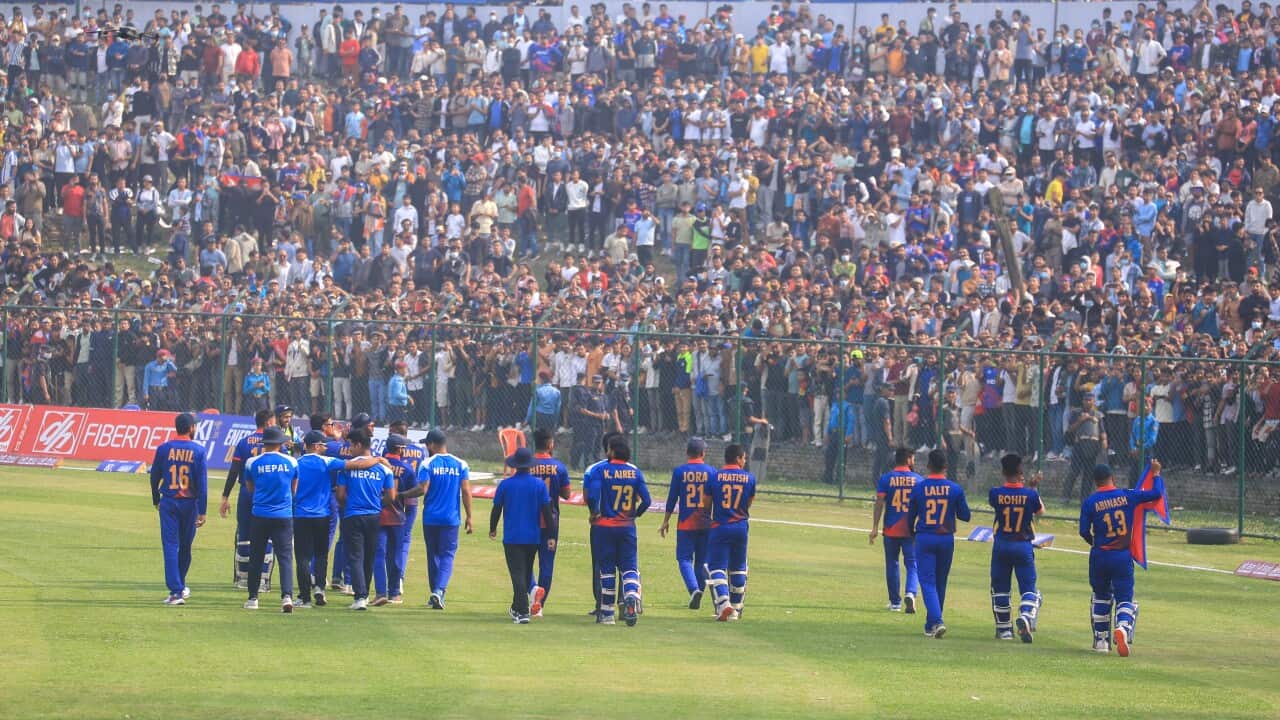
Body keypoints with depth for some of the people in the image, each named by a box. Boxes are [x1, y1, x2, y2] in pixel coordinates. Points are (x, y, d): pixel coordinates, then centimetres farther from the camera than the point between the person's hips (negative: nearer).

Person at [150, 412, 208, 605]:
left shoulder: (164, 449, -2)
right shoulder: (198, 450, -5)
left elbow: (154, 477, 5)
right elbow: (202, 482, -8)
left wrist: (156, 501, 20)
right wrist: (202, 511, -6)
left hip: (168, 503, 0)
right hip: (190, 503, 0)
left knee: (170, 546, -2)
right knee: (185, 546, 17)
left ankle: (176, 591, -11)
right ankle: (180, 586, 31)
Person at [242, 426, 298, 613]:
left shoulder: (253, 463, -1)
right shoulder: (291, 462, 0)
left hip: (260, 516, 0)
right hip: (284, 516, 0)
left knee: (256, 557, 12)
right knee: (285, 557, -3)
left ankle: (253, 598, 16)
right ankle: (287, 596, -21)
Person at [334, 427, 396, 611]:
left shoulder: (347, 466, -6)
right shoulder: (383, 468, 2)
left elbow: (340, 495, -4)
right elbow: (391, 498, 3)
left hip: (353, 518, -3)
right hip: (375, 517, 3)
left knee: (355, 558, -4)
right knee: (369, 558, 17)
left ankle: (360, 596, -18)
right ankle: (364, 594, 28)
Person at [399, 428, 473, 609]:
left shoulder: (427, 464, -6)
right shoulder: (460, 464, 2)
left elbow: (422, 489, -15)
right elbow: (466, 492, -2)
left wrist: (402, 495, -1)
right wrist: (469, 517, 3)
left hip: (431, 518, -1)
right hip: (451, 519, 1)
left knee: (433, 555, 14)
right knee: (447, 555, 0)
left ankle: (436, 593, 19)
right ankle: (439, 590, -21)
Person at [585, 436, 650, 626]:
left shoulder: (602, 470, -8)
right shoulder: (635, 471, 0)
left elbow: (592, 496, -18)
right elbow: (646, 500, -4)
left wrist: (595, 513, 0)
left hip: (605, 526, -2)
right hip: (628, 527, 2)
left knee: (607, 569, 7)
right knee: (630, 567, 5)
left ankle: (607, 614, 10)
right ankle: (631, 597, -24)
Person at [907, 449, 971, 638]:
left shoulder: (918, 488, -5)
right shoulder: (955, 489, -4)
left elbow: (911, 516, 4)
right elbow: (965, 516, 3)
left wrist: (912, 534, 23)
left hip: (924, 538, -2)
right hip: (946, 539, 2)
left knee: (927, 581, -3)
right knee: (940, 582, 15)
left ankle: (936, 621, -23)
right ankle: (931, 625, 24)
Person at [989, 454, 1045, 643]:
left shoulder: (995, 493, -10)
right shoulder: (1030, 494, -11)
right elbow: (1040, 510, 9)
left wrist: (1027, 486, 14)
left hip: (1001, 546, 1)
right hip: (1024, 546, -1)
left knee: (1000, 588, 15)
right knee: (1029, 588, 3)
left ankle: (1004, 629, 19)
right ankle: (1026, 616, -26)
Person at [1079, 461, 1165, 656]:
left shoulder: (1090, 502, -5)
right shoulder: (1127, 496, -2)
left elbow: (1084, 532, -8)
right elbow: (1156, 494, 7)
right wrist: (1156, 473, 23)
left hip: (1099, 556, 0)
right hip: (1124, 557, 0)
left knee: (1101, 597, 20)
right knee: (1125, 599, 1)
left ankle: (1101, 640, 25)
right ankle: (1123, 627, -29)